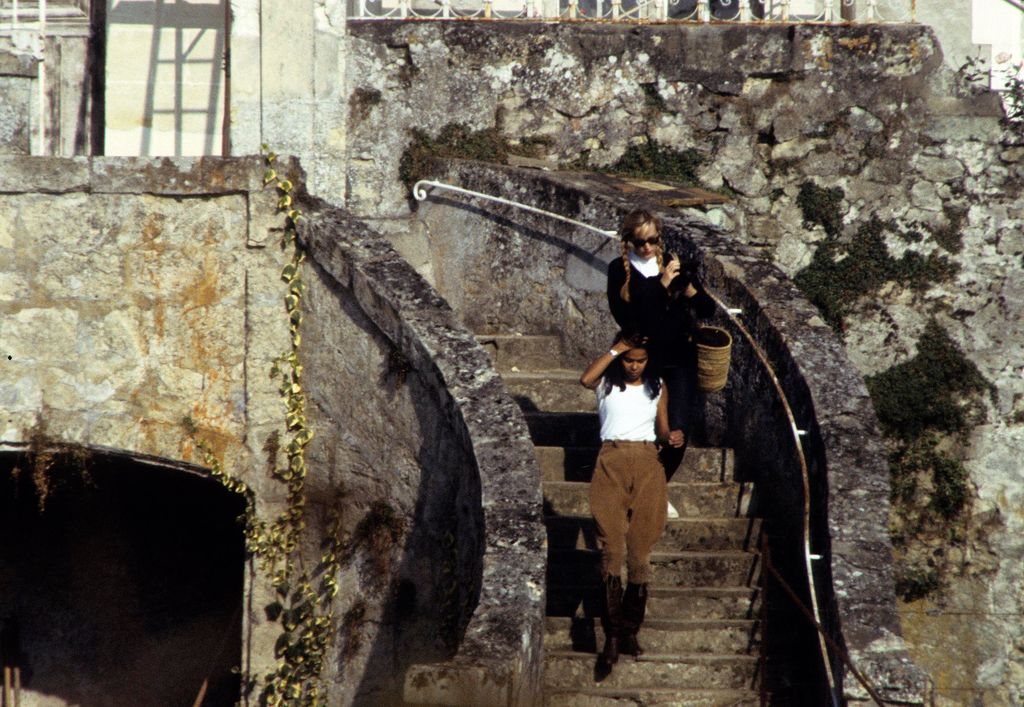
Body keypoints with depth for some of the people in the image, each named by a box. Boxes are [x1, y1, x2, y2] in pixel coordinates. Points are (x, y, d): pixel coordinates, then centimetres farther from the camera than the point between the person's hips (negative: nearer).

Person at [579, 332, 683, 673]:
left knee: (640, 550, 0)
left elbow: (662, 429, 17)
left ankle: (630, 630, 8)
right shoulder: (606, 382, 9)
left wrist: (671, 438, -5)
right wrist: (615, 350, -10)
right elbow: (585, 378, -14)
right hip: (612, 462, -2)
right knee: (611, 548, -12)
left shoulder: (657, 388, 17)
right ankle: (613, 635, -15)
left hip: (646, 463, 2)